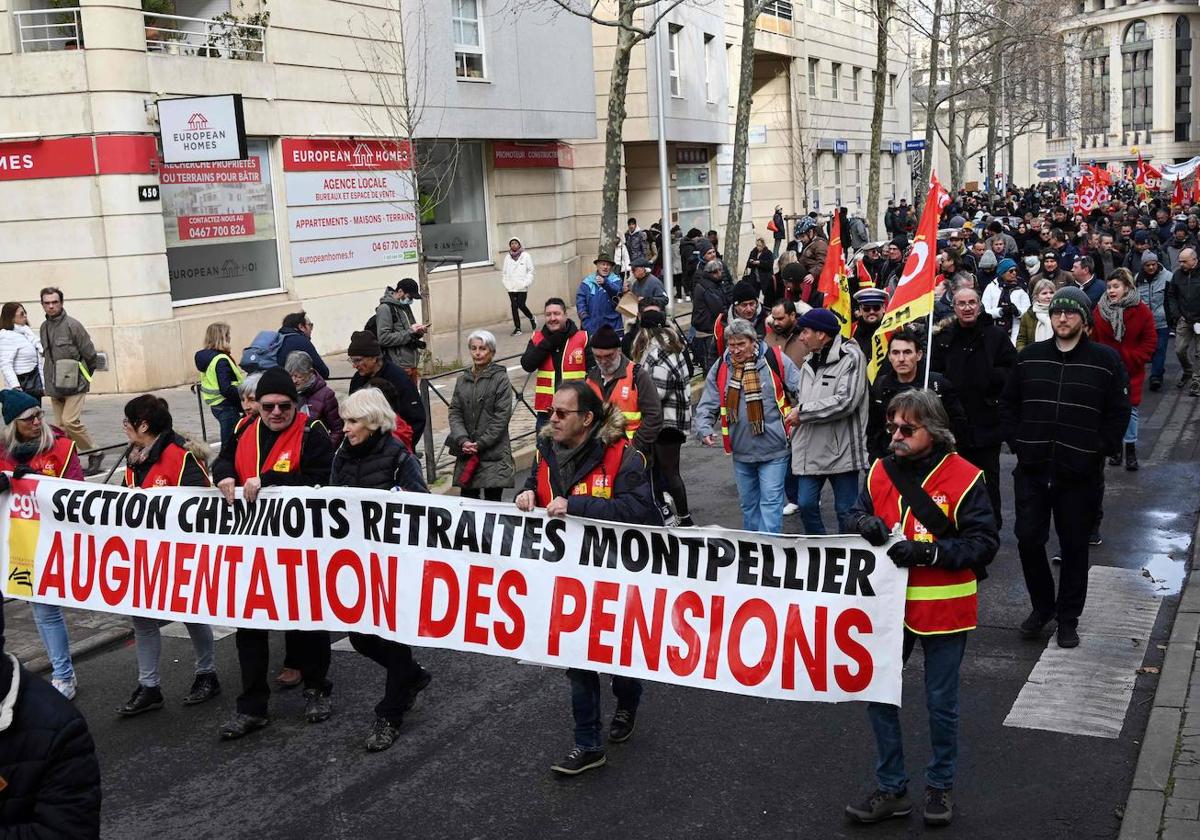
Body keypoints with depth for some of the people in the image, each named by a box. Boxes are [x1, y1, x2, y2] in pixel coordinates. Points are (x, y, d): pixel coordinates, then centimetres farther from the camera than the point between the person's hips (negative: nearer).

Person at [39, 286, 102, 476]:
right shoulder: (44, 327, 10)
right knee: (60, 427, 6)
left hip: (74, 384, -6)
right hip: (54, 386, 6)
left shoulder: (72, 325, -9)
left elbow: (90, 353, -5)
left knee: (71, 422, -17)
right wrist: (50, 379, 15)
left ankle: (95, 455, -2)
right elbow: (46, 355, 19)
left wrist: (83, 376, 6)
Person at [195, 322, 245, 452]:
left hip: (215, 405, 9)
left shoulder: (205, 356, 7)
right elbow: (226, 390, -26)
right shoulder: (221, 360, -21)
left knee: (227, 441, 18)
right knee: (230, 441, -2)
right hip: (226, 406, -9)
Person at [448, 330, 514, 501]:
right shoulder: (462, 379, 12)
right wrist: (462, 440, -9)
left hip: (494, 451, -4)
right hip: (466, 451, 5)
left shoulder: (500, 378, -3)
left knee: (492, 500, -6)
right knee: (467, 497, 6)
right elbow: (455, 412, 7)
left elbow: (502, 416, -8)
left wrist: (481, 443, -12)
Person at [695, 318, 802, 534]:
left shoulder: (776, 360, -8)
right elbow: (707, 404, 5)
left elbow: (802, 391, -5)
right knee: (748, 503, 19)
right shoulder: (721, 367, 2)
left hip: (773, 450, -4)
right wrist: (704, 429, -11)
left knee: (770, 502, -6)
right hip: (741, 451, 5)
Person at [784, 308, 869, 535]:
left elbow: (845, 401, -20)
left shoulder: (851, 357, -10)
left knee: (846, 511, 3)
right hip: (811, 450, 7)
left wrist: (802, 412, -14)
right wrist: (795, 414, 1)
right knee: (806, 504, 7)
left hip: (841, 450, -7)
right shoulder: (809, 363, 15)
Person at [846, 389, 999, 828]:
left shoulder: (963, 478, -13)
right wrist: (865, 523, -11)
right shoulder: (880, 472, 1)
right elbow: (859, 515, 13)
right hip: (888, 605, 4)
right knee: (878, 694, 7)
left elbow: (984, 542, -13)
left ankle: (940, 785, 31)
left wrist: (926, 551, -23)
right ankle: (891, 788, 23)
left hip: (942, 609, -4)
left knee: (941, 702, 11)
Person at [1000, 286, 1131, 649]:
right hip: (1032, 469, 2)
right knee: (1028, 540, 2)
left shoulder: (1105, 360, -2)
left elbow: (1119, 413, 0)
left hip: (1080, 473, -2)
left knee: (1074, 547, 7)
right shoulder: (1030, 356, 6)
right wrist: (1017, 441, 4)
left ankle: (1068, 619, 21)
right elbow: (1008, 403, 13)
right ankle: (1042, 606, 24)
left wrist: (1100, 450, -6)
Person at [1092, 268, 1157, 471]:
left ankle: (1131, 448, 16)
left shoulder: (1141, 311, -8)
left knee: (1130, 409, 3)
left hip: (1131, 370, -2)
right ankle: (1115, 448, 21)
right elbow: (1092, 339, 6)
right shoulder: (1099, 310, -1)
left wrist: (1131, 359, -14)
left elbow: (1150, 342, -5)